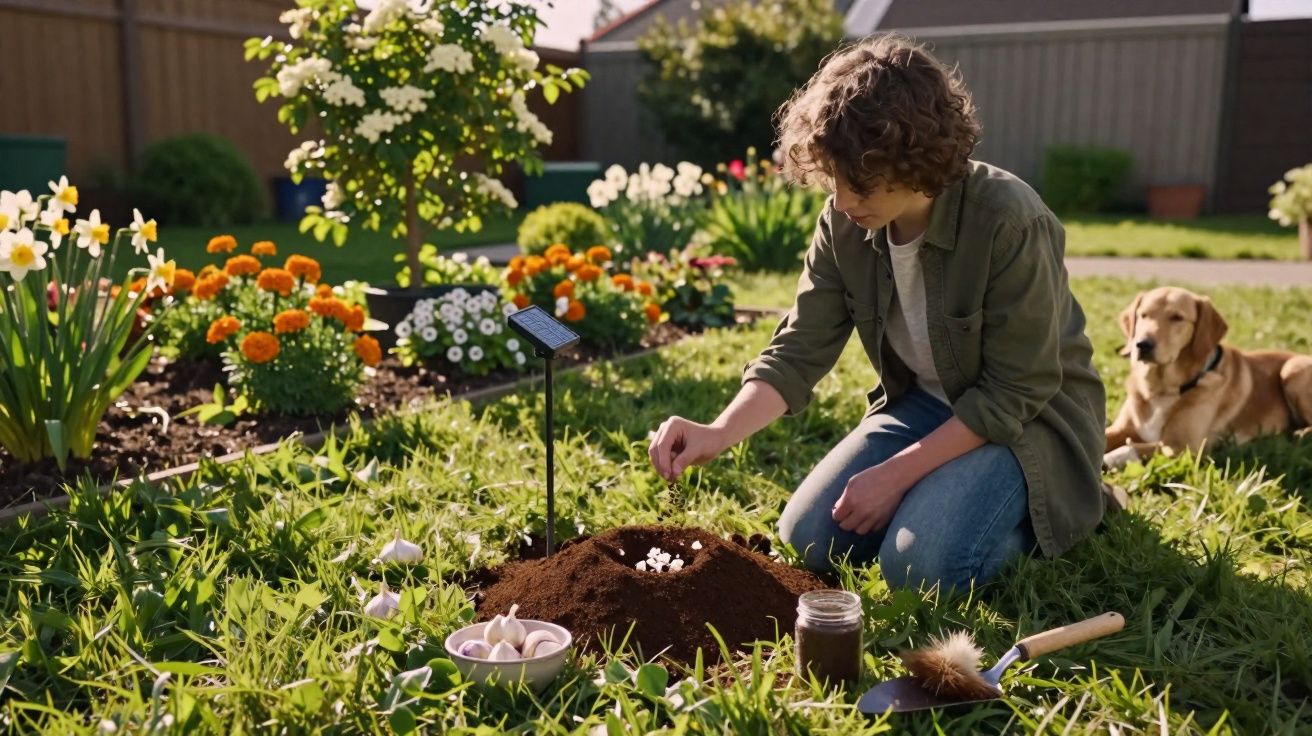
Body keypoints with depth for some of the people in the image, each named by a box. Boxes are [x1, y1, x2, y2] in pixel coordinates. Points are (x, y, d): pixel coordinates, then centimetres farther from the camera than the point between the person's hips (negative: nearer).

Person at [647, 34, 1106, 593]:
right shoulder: (844, 224, -13)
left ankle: (1056, 503, 4)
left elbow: (1016, 392, -24)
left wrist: (895, 473, -24)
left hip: (1027, 418, -5)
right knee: (808, 539, -4)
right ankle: (945, 488, 17)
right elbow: (800, 349, -11)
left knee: (918, 564, -24)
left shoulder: (1010, 222, -30)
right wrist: (718, 433, -29)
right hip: (924, 405, 6)